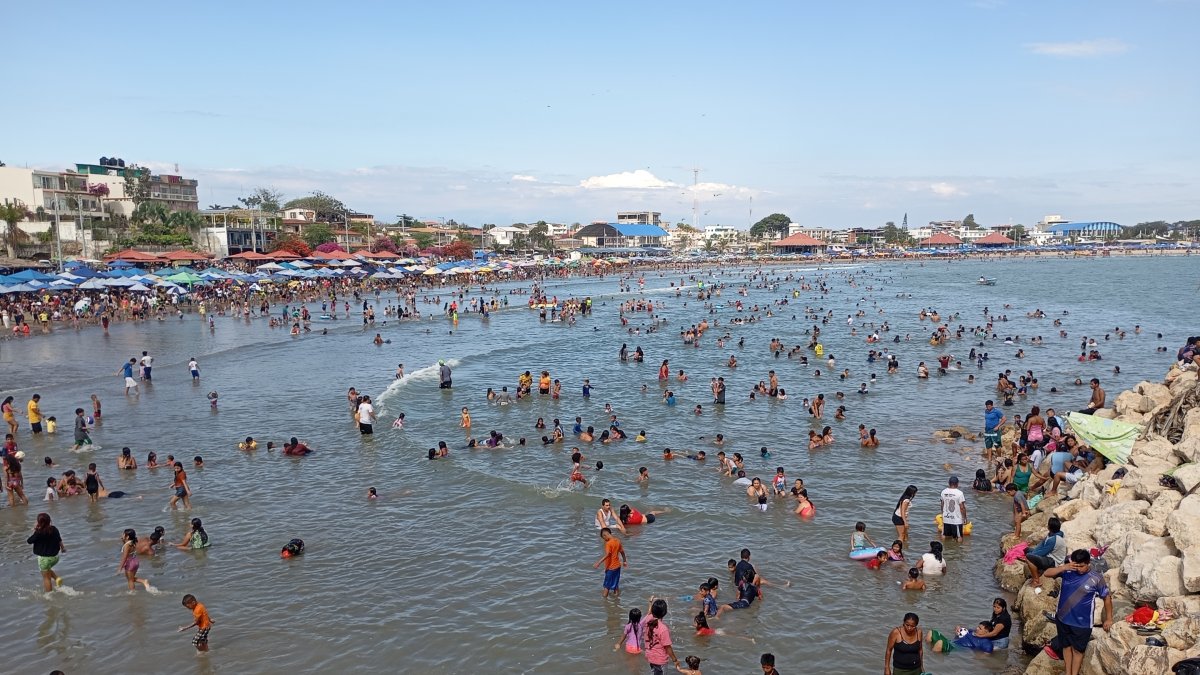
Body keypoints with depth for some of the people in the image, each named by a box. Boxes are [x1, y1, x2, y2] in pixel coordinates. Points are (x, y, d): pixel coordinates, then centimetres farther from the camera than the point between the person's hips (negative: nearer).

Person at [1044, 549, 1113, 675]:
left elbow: (1107, 597, -2)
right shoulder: (1068, 571, -10)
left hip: (1082, 622, -3)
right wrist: (1064, 567, -26)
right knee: (1066, 646, 18)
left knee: (1077, 649, 13)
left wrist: (1108, 619, 2)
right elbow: (1047, 574, -14)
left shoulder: (1096, 578, -14)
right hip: (1063, 618, 3)